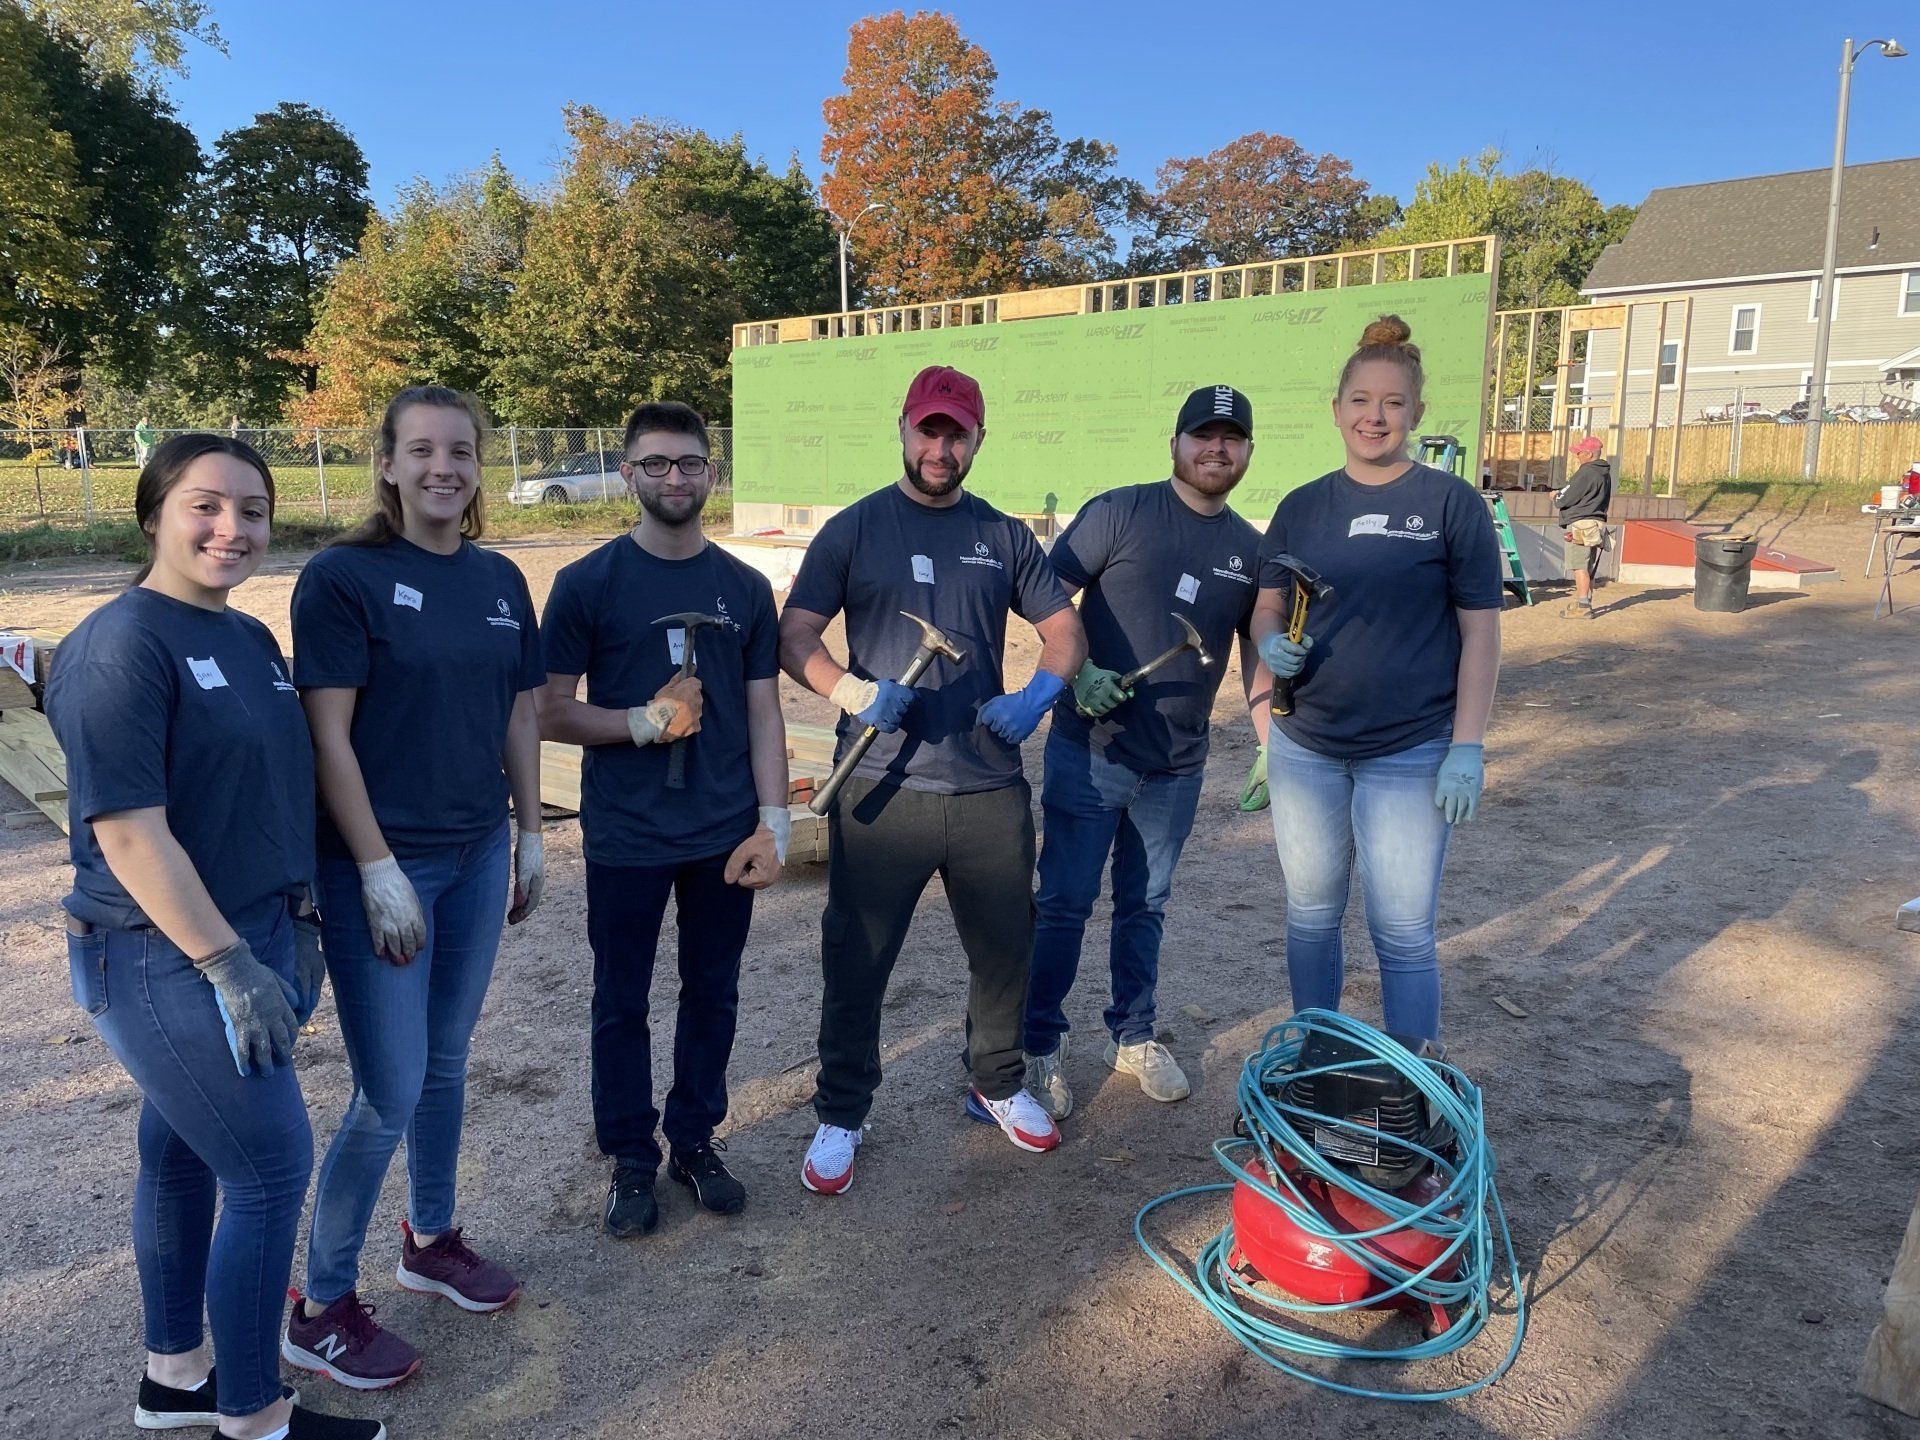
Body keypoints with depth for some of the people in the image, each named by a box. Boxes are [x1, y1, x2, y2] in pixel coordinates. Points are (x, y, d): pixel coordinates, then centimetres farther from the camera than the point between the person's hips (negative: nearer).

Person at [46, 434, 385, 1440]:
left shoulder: (248, 639, 9)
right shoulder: (120, 647, -17)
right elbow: (129, 833, -21)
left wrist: (294, 931, 15)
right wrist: (229, 967, -21)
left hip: (247, 938, 8)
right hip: (164, 960, -8)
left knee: (183, 1156, 19)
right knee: (274, 1172, -1)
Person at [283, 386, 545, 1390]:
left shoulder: (500, 582, 6)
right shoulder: (342, 576, -12)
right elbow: (328, 737, -14)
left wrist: (530, 835, 11)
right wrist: (379, 871, -16)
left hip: (479, 856, 6)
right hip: (380, 864, -5)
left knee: (445, 1064, 18)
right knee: (390, 1095, 0)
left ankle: (430, 1240, 39)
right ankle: (320, 1308, 20)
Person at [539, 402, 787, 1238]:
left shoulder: (745, 588, 3)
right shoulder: (588, 584, -5)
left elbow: (764, 713, 4)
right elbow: (549, 712, -5)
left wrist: (774, 824, -2)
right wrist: (643, 722, -19)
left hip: (725, 836, 3)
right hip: (625, 840, -2)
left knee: (712, 994, 14)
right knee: (622, 1003, 11)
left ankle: (696, 1140, 33)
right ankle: (631, 1159, 29)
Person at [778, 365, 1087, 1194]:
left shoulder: (1003, 536, 9)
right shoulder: (855, 529, 1)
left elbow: (1065, 631, 11)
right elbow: (794, 637, -3)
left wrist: (1038, 693, -10)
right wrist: (854, 691, -22)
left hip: (991, 788, 3)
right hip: (884, 789, -3)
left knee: (1006, 950, 16)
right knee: (857, 963, 6)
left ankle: (997, 1086, 39)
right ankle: (840, 1116, 25)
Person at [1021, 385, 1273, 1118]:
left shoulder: (1250, 549, 8)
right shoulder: (1119, 512, -6)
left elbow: (1258, 656, 14)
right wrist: (1079, 670, -21)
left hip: (1178, 767, 4)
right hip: (1090, 751, -4)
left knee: (1145, 906, 16)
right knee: (1064, 902, 2)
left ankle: (1132, 1036, 32)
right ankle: (1039, 1045, 17)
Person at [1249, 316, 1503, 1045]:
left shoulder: (1451, 504, -5)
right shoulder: (1301, 507, 5)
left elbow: (1480, 631, -5)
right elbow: (1267, 607, 11)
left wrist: (1467, 747, -11)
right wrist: (1272, 644, -13)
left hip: (1411, 753, -4)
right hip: (1304, 747, 4)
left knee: (1403, 933, 1)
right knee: (1311, 916, 15)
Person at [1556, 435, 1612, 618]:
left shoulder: (1586, 472, -15)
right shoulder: (1605, 473, 15)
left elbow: (1566, 498, -15)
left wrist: (1556, 496, 8)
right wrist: (1560, 493, 12)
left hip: (1581, 524, -10)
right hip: (1597, 525, 10)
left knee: (1579, 567, -7)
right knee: (1589, 568, 15)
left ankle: (1582, 607, -9)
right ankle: (1585, 603, 23)